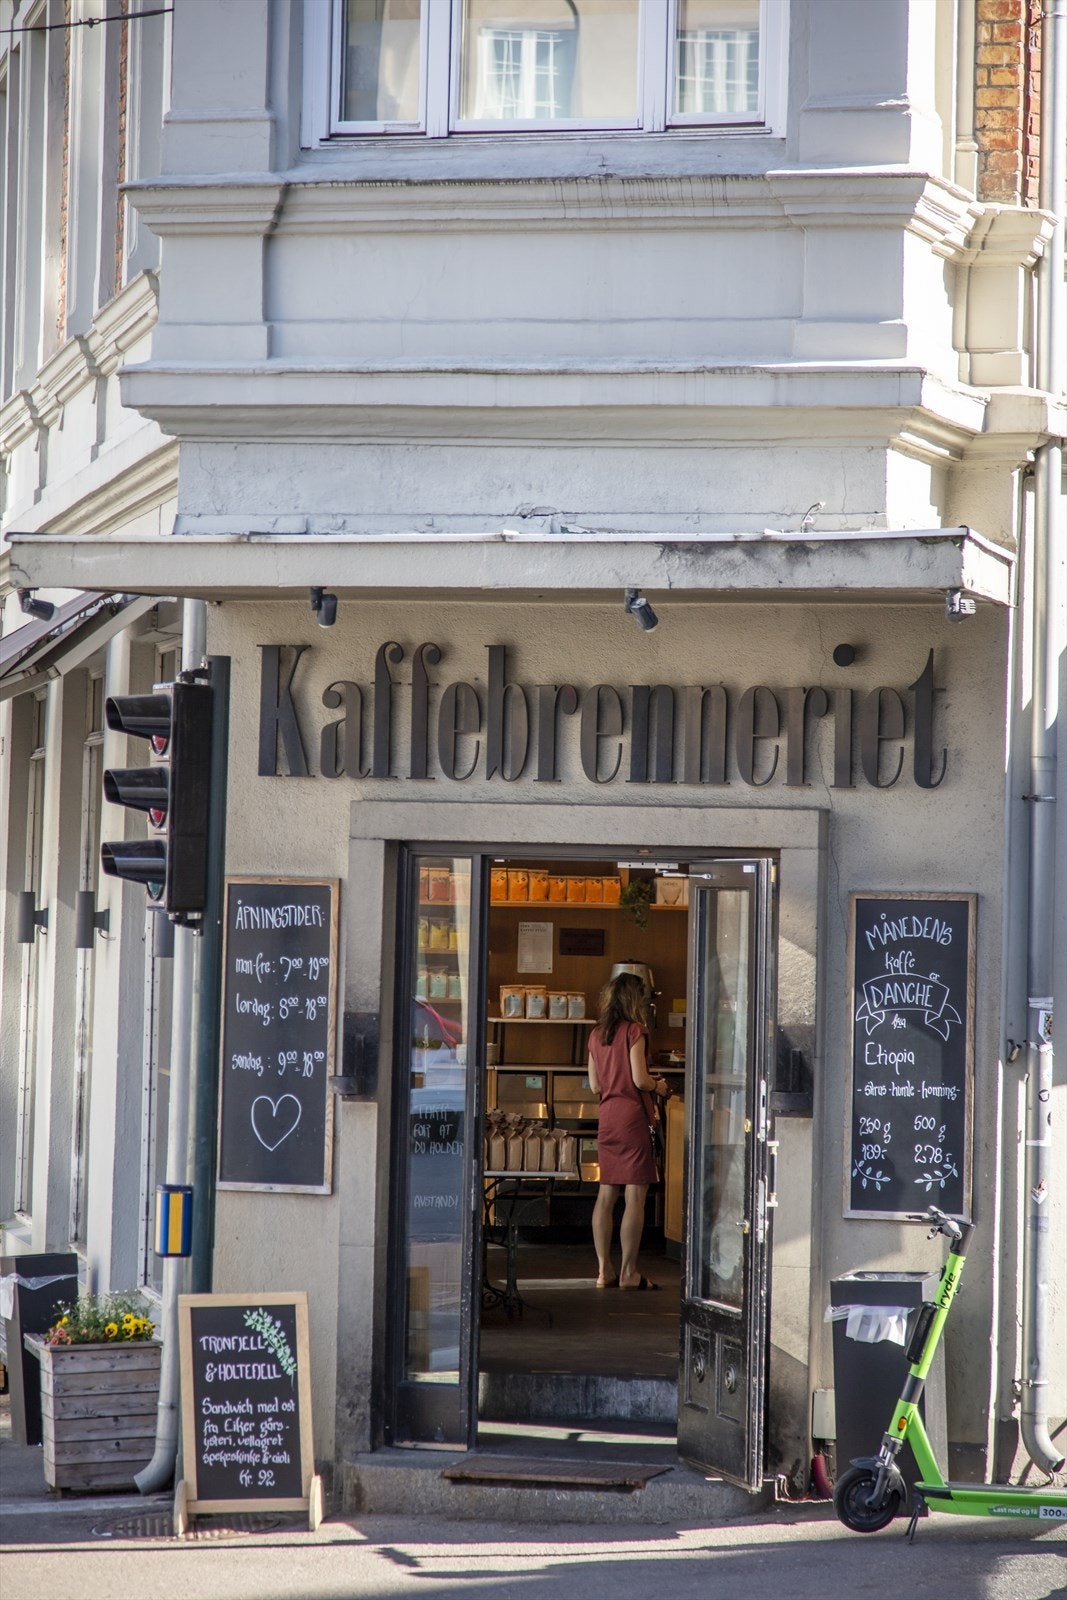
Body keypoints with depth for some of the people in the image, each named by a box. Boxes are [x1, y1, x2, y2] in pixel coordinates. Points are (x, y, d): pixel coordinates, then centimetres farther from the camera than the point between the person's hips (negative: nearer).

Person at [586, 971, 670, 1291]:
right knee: (635, 1195, -4)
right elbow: (640, 1079, -13)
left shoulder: (597, 1034, 11)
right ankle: (629, 1272, -6)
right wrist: (659, 1087, 5)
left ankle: (604, 1270, 8)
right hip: (632, 1117, -7)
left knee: (606, 1194, 8)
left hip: (606, 1117, 7)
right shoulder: (634, 1031, -9)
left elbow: (595, 1085, 14)